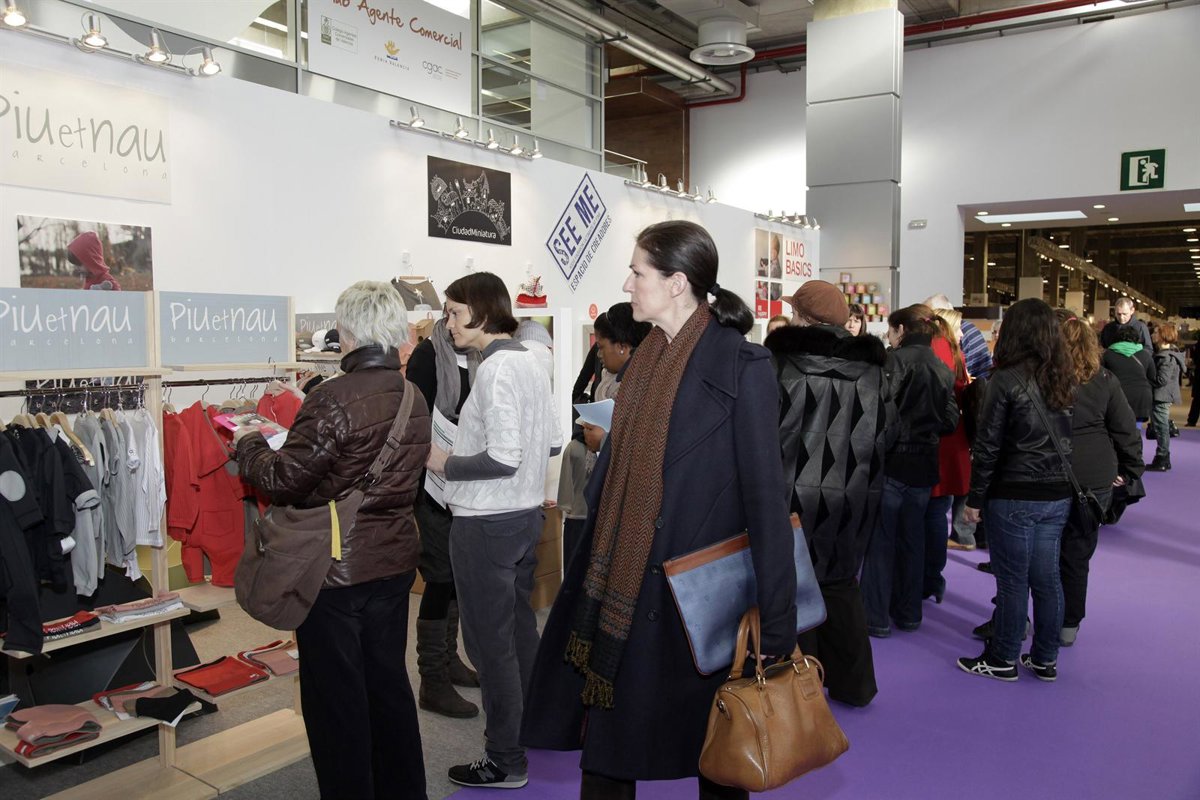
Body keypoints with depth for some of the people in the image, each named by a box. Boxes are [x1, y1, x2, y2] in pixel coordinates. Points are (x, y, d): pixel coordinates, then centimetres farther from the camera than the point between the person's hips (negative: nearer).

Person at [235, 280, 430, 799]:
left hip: (334, 567, -7)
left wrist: (249, 443, 4)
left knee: (336, 696, 8)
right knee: (388, 681, 20)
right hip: (394, 560, 7)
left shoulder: (335, 398, -20)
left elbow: (283, 481, -17)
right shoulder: (414, 398, 3)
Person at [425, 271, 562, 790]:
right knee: (520, 629, 21)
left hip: (486, 523, -9)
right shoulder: (530, 362, 9)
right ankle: (533, 730, 36)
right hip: (526, 514, 9)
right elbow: (551, 443, 13)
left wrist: (446, 464, -11)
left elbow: (503, 457, -24)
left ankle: (506, 761, 15)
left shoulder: (496, 368, -18)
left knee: (490, 642, 2)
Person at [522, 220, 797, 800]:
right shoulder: (647, 361, 8)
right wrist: (594, 573, 13)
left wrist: (776, 626, -16)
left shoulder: (741, 367, -13)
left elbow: (765, 498, -15)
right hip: (622, 589, 7)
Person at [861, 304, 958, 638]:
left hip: (892, 463, -6)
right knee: (912, 540, 16)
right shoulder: (943, 369, 8)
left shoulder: (896, 359, -11)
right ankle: (908, 613, 25)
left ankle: (877, 617, 7)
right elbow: (950, 421, 8)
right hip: (924, 467, 6)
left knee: (880, 540, 2)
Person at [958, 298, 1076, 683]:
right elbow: (1070, 439, 9)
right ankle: (1045, 659, 25)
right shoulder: (1066, 380, 4)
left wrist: (975, 498, -6)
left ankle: (1003, 659, 17)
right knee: (1047, 577, 13)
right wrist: (1063, 481, 16)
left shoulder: (1007, 380, -14)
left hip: (1014, 496, -6)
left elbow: (988, 446, -13)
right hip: (1058, 494, 6)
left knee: (1013, 580, 4)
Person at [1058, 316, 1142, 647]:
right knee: (1078, 554, 12)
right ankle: (1069, 626, 21)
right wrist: (1129, 471, 12)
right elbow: (1126, 430, 2)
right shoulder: (1105, 381, 1)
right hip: (1094, 479, 2)